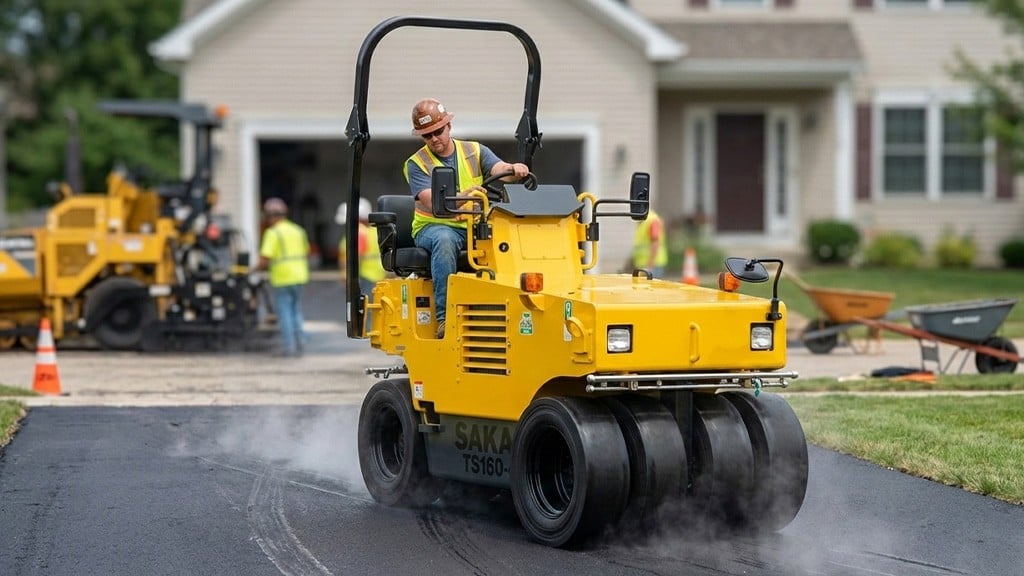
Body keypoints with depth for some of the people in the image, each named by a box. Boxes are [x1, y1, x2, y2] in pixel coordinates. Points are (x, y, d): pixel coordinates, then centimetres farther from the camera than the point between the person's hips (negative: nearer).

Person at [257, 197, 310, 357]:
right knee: (296, 312, 15)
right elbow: (306, 253, 17)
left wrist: (257, 268, 1)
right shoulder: (298, 230, 10)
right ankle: (299, 345, 12)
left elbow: (264, 260, -17)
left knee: (284, 313, 1)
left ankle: (289, 347, 0)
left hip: (282, 279, -6)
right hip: (299, 276, 6)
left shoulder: (273, 233, -11)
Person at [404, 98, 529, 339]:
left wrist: (514, 170, -34)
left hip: (475, 227, 2)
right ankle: (445, 317, -43)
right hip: (434, 227, -2)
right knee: (444, 240, -39)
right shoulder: (416, 164, 2)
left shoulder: (475, 151, 12)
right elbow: (431, 202, -16)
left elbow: (499, 169, -8)